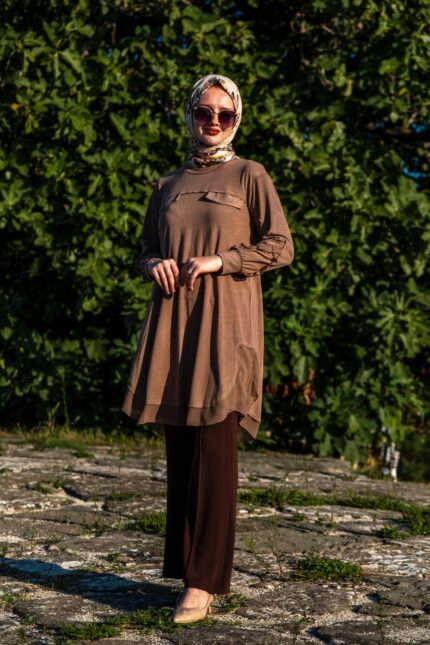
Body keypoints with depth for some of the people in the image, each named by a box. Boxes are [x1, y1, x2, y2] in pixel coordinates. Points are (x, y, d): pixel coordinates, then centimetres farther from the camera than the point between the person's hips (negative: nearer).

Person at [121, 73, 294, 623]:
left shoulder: (249, 176, 7)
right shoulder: (168, 185, 19)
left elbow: (280, 247, 1)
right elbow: (144, 251, 24)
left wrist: (220, 259, -12)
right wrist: (154, 264, 0)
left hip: (225, 318, -4)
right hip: (173, 319, 4)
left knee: (215, 447, -11)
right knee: (179, 449, 2)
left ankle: (205, 581, -10)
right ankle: (186, 567, 9)